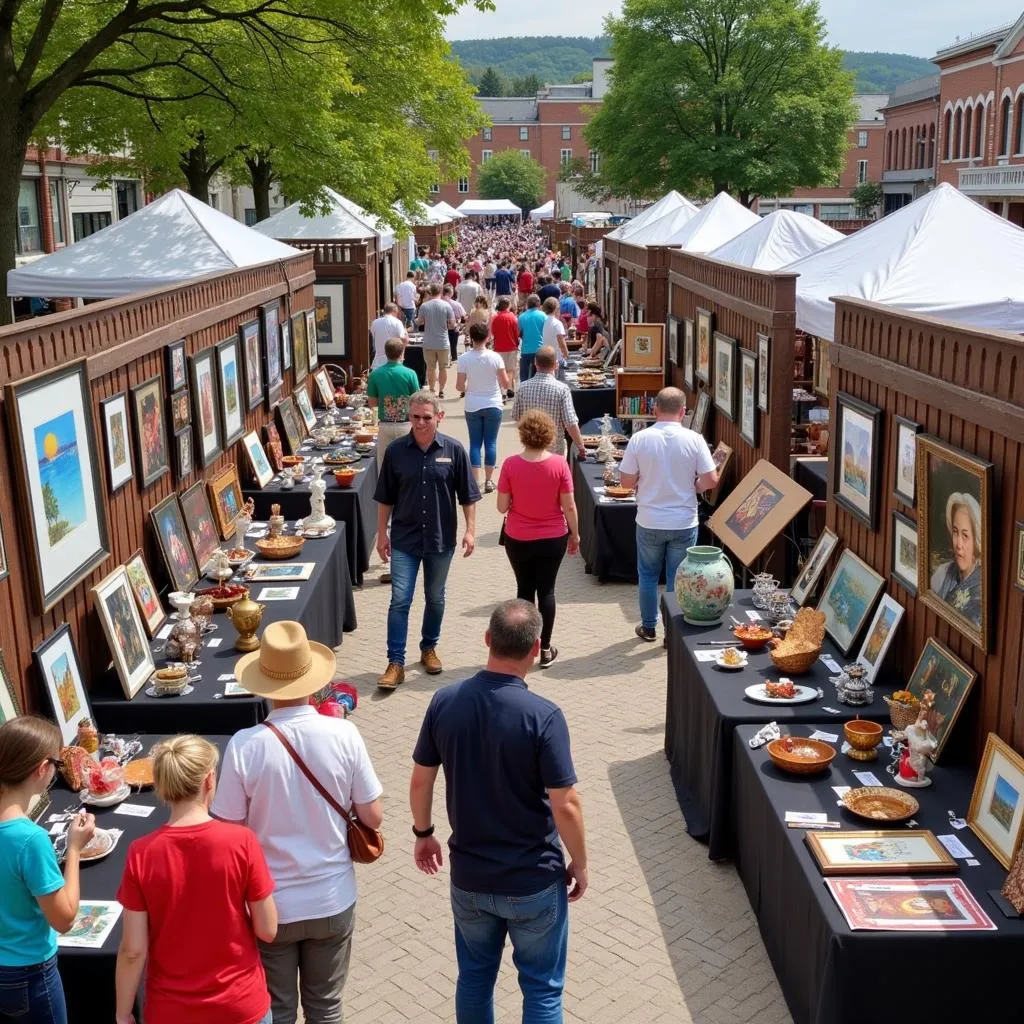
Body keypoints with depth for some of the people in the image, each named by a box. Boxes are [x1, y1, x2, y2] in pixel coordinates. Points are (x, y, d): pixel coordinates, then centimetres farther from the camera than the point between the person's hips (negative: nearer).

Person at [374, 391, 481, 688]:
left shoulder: (453, 450, -6)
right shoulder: (396, 451, -4)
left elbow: (467, 495, 0)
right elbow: (385, 498, 3)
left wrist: (470, 530, -4)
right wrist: (382, 533, 2)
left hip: (441, 538, 1)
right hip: (405, 538, 0)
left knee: (435, 598, 15)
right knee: (399, 600, -5)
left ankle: (429, 649, 34)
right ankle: (396, 663, 1)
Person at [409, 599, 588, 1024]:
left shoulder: (445, 702, -10)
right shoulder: (543, 717, -23)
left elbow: (420, 781, -1)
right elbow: (565, 805, -19)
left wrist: (423, 834, 16)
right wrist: (580, 863, -3)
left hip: (468, 875, 4)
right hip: (534, 880, -4)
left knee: (475, 975, 24)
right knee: (542, 987, 15)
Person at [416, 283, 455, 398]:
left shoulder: (424, 306, -6)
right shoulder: (446, 306, -9)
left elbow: (420, 322, 4)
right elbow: (452, 324, -7)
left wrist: (416, 320, 25)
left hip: (428, 344, 1)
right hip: (443, 343, -1)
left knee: (431, 367, 10)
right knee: (443, 367, 10)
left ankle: (431, 390, 15)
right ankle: (441, 391, 13)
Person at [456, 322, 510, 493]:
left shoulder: (464, 358, -9)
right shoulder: (495, 357, -10)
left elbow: (459, 386, -7)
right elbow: (506, 383, -7)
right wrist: (502, 390, 15)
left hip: (472, 407, 1)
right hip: (493, 405, -1)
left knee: (475, 443, 7)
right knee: (491, 442, 8)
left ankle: (475, 482, 5)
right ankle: (488, 481, 11)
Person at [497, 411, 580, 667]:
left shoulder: (510, 465, -13)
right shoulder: (559, 464, -13)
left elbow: (502, 507, -8)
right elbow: (569, 506, -8)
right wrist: (575, 534, 6)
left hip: (518, 539, 0)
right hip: (553, 539, 0)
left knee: (524, 589, 15)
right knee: (546, 590, 11)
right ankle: (545, 649, 16)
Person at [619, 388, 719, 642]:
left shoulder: (640, 439, -10)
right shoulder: (694, 440, -11)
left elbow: (627, 481, -6)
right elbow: (711, 480, -11)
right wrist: (691, 488, 9)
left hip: (649, 522, 1)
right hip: (684, 523, 0)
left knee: (648, 575, 19)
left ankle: (648, 627, 30)